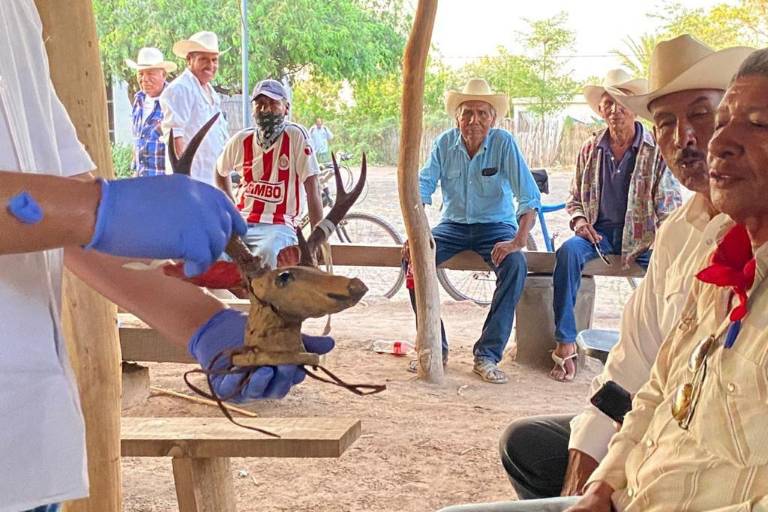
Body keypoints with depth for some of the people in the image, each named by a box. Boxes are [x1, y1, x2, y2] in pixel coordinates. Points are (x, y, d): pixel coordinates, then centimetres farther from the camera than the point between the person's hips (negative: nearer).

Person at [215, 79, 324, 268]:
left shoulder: (295, 135, -5)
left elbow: (312, 189, -8)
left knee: (267, 253, -36)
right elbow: (221, 172, 28)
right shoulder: (241, 140, 7)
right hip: (241, 223, 4)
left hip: (279, 225, -3)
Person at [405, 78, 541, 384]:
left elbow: (529, 196, -17)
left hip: (495, 225, -2)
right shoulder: (445, 143, -4)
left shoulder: (504, 143, -11)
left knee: (515, 264, -32)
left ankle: (487, 355, -22)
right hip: (453, 224, 2)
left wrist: (519, 241, -30)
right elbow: (422, 188, -8)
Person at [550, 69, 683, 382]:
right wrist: (579, 220, -4)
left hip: (642, 235, -2)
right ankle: (565, 343, -28)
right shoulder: (590, 150, 8)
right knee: (569, 251, -30)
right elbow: (575, 199, 19)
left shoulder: (657, 150, -1)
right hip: (599, 232, 2)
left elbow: (669, 207, -3)